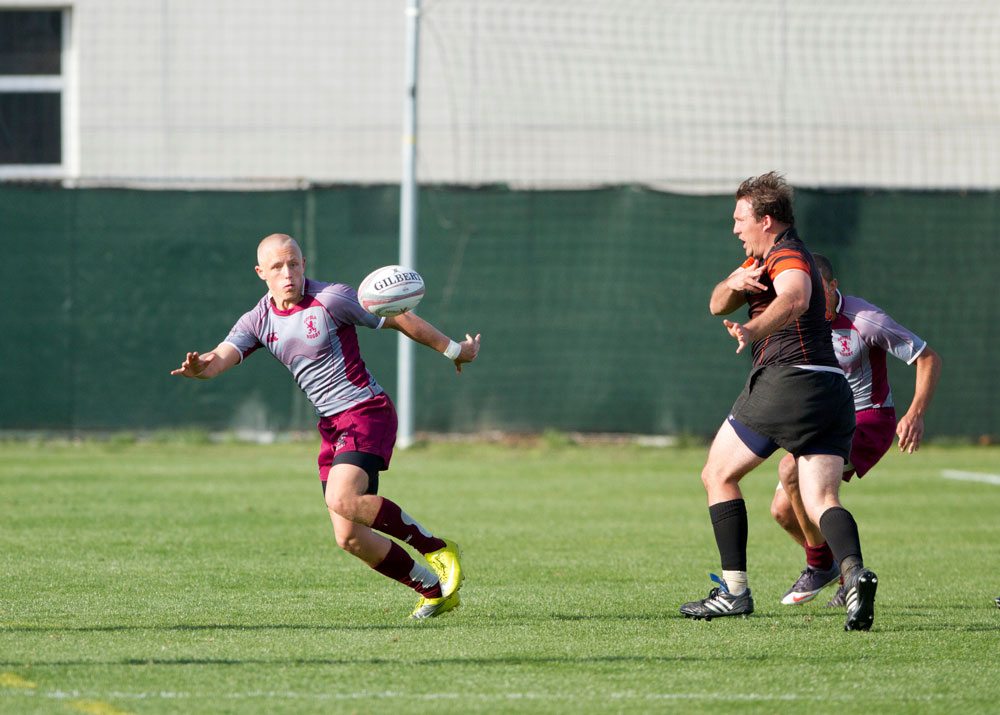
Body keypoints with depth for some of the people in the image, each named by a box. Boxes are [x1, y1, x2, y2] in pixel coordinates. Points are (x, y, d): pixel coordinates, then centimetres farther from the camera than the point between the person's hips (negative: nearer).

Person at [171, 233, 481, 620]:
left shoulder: (331, 299, -10)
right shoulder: (258, 321, 6)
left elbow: (401, 320, -1)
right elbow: (222, 357, -10)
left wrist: (455, 350, 7)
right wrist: (201, 366, -35)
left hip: (365, 410, -6)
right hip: (331, 425, 7)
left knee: (341, 500, -29)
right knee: (350, 538, -1)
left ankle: (437, 549, -14)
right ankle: (434, 590, 14)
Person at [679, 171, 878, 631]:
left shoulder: (788, 256, -7)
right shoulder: (760, 259, 24)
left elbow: (795, 299, -30)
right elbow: (718, 304, 18)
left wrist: (751, 330, -45)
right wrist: (735, 283, -4)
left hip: (788, 381, -9)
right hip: (832, 391, 9)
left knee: (718, 476, 9)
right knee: (821, 502, -4)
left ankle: (734, 589, 5)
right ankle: (854, 572, -32)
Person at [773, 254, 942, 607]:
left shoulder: (864, 320, -21)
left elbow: (929, 358, -14)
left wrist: (916, 414, -26)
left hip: (868, 421, -7)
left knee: (791, 469, -28)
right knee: (783, 509, -4)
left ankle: (820, 565, -9)